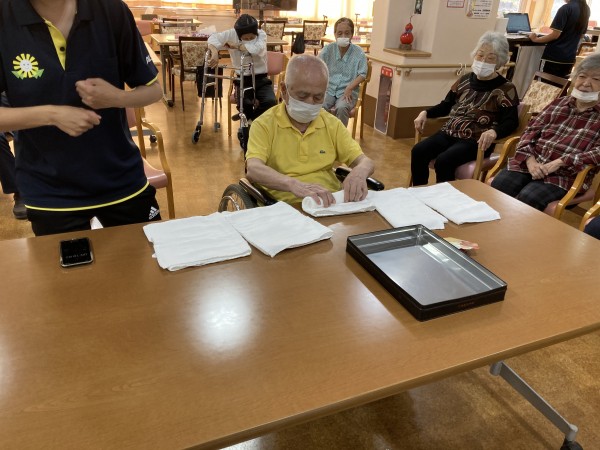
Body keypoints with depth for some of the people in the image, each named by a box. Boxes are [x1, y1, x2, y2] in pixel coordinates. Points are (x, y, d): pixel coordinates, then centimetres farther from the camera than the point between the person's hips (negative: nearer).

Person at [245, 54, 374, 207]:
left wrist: (359, 172, -19)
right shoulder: (264, 125, -3)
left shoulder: (332, 124, 11)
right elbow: (253, 169, -20)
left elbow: (365, 162, 7)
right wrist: (293, 184, -39)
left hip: (331, 204, 4)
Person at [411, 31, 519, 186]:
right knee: (418, 152, -19)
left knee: (443, 161, -31)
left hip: (476, 140, -5)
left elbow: (511, 122, -10)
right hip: (450, 133, 6)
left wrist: (494, 132, -32)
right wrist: (426, 112, 4)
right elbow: (446, 106, 23)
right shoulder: (465, 80, 14)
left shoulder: (506, 89, -2)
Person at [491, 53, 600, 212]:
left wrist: (559, 162, -19)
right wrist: (530, 160, -9)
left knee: (527, 200, -30)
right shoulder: (559, 103, 17)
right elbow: (531, 130, 11)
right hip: (531, 164, 4)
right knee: (497, 187, -24)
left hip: (565, 175, -3)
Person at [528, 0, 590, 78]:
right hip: (570, 57, 7)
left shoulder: (566, 8, -12)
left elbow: (555, 35, -16)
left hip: (554, 56, -7)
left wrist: (536, 39, -5)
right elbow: (580, 35, 20)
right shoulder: (586, 9, 11)